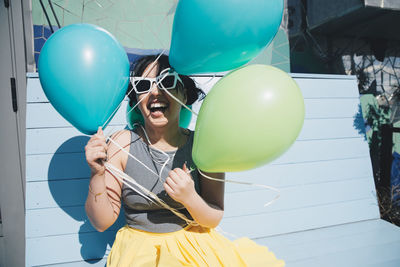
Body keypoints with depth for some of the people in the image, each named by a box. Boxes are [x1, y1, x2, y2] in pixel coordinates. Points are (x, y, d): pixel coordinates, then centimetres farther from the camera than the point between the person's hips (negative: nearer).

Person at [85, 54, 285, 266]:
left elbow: (214, 220, -4)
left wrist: (190, 198, -22)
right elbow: (102, 222, -7)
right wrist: (97, 174, -23)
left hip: (194, 246, 2)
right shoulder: (122, 144, -9)